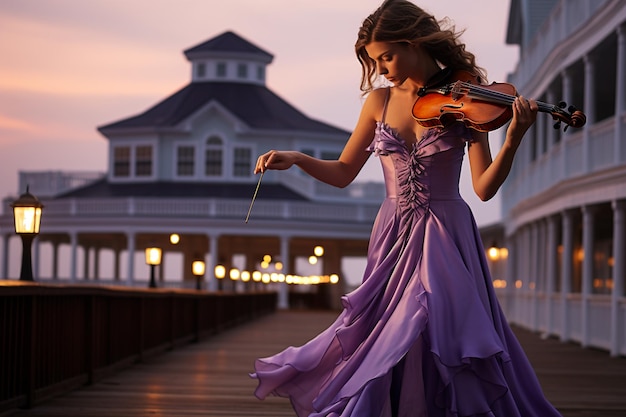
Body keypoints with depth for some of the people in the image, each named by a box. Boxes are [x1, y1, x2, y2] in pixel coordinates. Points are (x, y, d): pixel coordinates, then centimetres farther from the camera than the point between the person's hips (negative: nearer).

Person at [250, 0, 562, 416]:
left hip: (445, 240, -3)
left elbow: (485, 187, -12)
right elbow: (344, 172, 12)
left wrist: (513, 139, -28)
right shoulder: (380, 100, 5)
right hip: (394, 240, 3)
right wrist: (295, 159, -4)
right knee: (385, 344, -1)